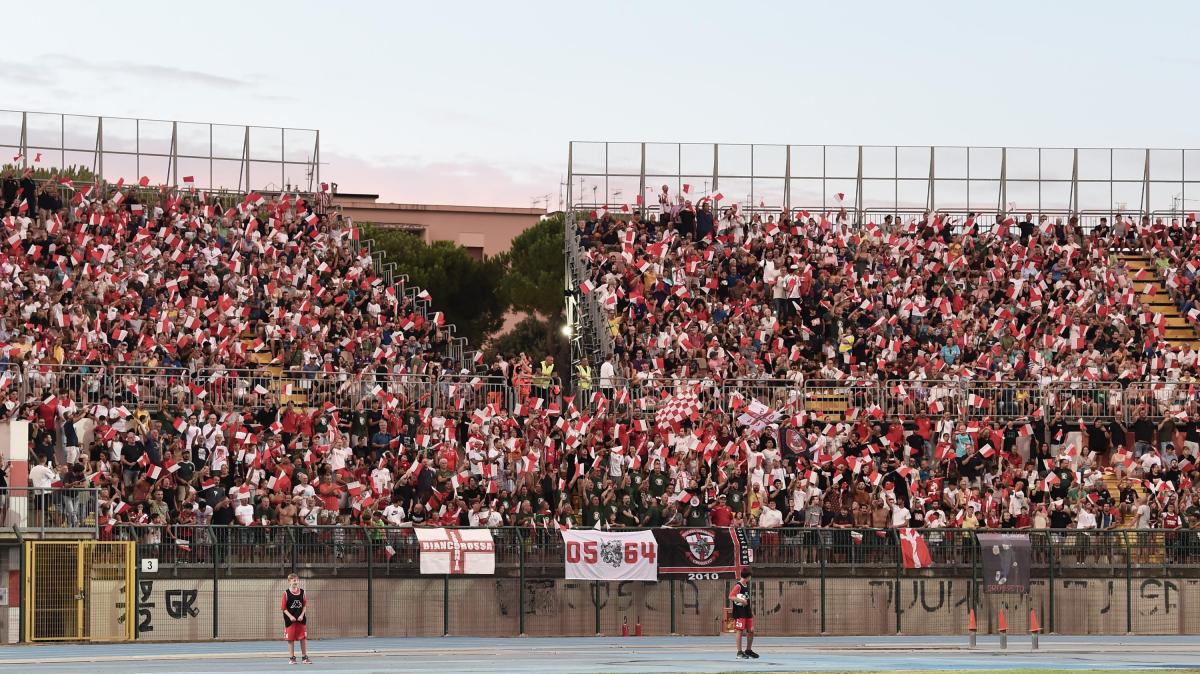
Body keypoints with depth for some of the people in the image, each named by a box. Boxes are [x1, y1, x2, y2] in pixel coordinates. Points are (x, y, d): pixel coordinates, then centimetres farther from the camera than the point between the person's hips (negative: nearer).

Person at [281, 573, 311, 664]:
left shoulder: (302, 592, 3)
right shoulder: (286, 593, -6)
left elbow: (305, 605, 6)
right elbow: (284, 607, -5)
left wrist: (302, 615, -8)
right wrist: (290, 616, -15)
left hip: (301, 619, 2)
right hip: (290, 620, -2)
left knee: (303, 638, 4)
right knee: (290, 639, 3)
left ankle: (305, 657, 12)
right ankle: (292, 658, 10)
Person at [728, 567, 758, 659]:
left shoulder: (747, 586, 14)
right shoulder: (738, 586, -12)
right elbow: (731, 597, -22)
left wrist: (751, 610, 23)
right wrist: (742, 600, -27)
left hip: (747, 612, 8)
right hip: (739, 613, -8)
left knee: (751, 631, 9)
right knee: (740, 631, -3)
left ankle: (748, 650, 22)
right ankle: (739, 652, 2)